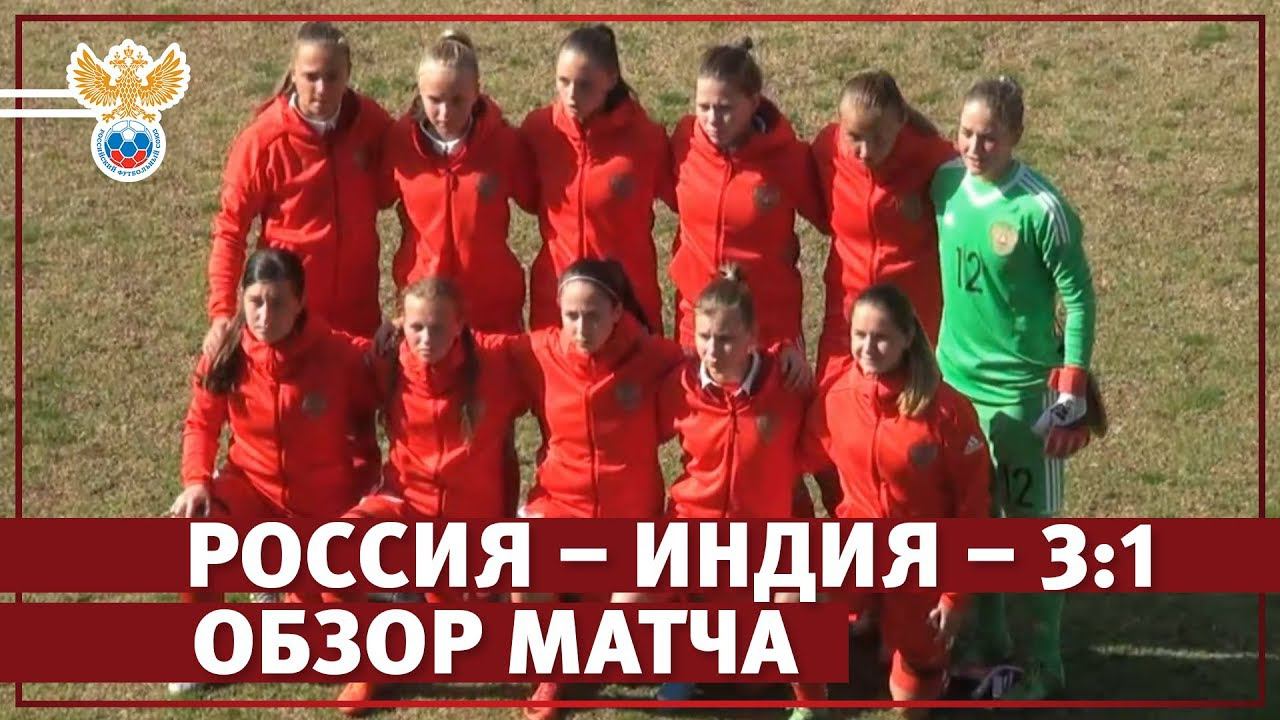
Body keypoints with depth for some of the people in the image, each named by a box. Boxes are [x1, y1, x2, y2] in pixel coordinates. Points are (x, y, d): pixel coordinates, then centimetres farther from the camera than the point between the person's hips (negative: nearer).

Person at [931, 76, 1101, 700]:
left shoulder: (1041, 209, -18)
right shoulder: (945, 185, -2)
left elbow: (1078, 299, -11)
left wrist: (1072, 393, -12)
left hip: (1022, 389, -5)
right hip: (955, 380, 6)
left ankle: (1044, 666, 11)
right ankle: (987, 641, 30)